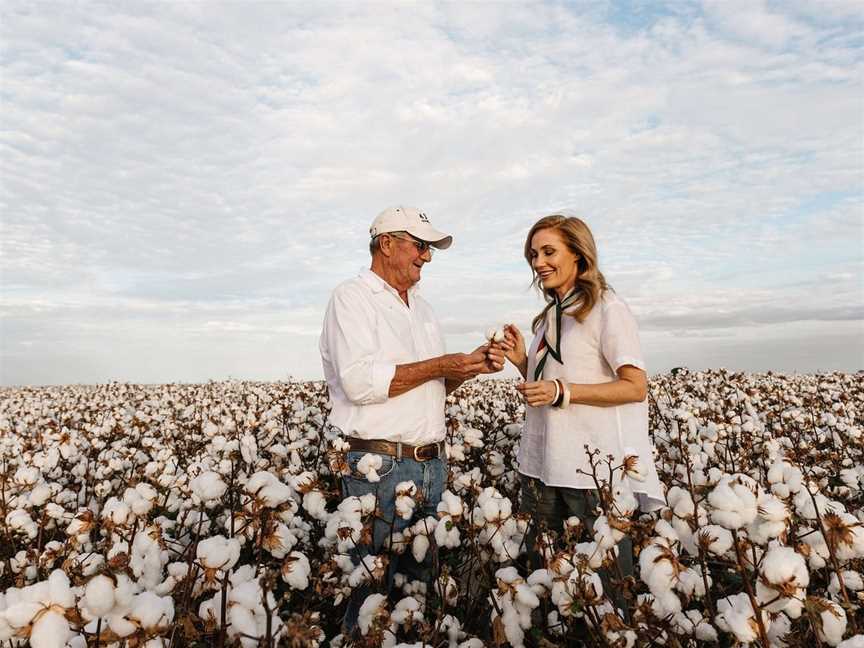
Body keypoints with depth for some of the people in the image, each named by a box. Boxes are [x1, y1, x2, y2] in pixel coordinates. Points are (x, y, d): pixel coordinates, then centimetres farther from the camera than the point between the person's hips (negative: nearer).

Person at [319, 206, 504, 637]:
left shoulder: (422, 307, 18)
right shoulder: (352, 298, -7)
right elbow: (360, 381, -21)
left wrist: (470, 366, 3)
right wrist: (440, 365, -16)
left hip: (432, 465, 8)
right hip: (377, 467, -7)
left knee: (424, 582, 15)